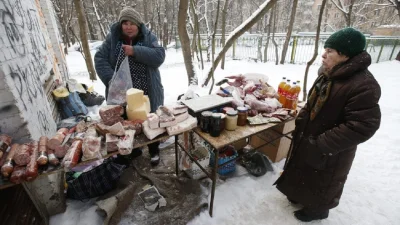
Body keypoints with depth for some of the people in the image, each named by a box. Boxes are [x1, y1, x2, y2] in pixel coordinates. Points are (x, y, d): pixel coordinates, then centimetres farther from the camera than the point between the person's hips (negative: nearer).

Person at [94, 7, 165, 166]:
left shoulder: (148, 37, -2)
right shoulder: (112, 38, 0)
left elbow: (159, 56, -16)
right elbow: (100, 59, -4)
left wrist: (135, 51, -23)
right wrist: (111, 79, -19)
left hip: (147, 94, -1)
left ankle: (154, 151, 35)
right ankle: (133, 150, 41)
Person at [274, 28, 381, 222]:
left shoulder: (364, 86, -27)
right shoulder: (328, 74, 0)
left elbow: (362, 127, -28)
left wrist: (322, 145, -27)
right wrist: (301, 119, 6)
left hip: (330, 152, -8)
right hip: (307, 137, 8)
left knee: (323, 181, 17)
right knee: (303, 171, 27)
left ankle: (318, 209, 44)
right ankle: (302, 196, 53)